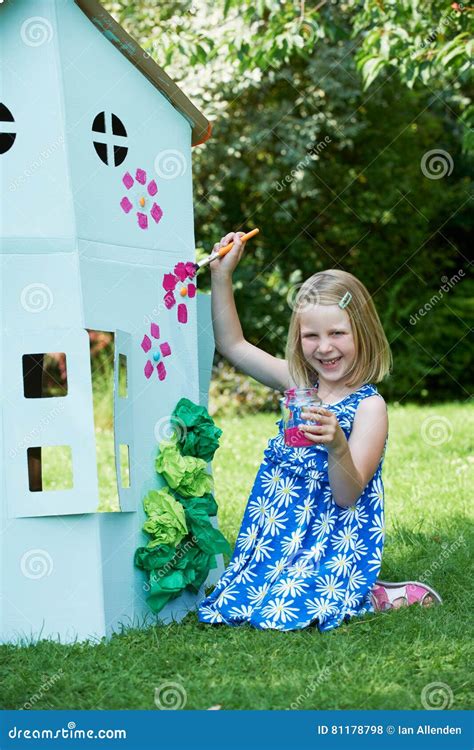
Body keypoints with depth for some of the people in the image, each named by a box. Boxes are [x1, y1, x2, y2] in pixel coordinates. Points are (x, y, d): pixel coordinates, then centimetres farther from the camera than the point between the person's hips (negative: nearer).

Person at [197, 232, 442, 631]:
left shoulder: (369, 405, -14)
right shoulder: (299, 384, 4)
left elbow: (346, 496, -20)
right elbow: (232, 344, 13)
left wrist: (337, 446, -38)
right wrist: (222, 275, 5)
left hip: (335, 538, -7)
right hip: (281, 535, 7)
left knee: (285, 607, -22)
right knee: (232, 599, 3)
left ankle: (378, 598, 2)